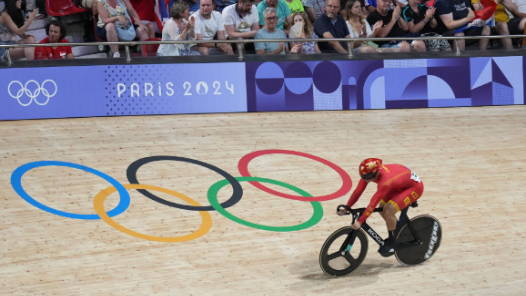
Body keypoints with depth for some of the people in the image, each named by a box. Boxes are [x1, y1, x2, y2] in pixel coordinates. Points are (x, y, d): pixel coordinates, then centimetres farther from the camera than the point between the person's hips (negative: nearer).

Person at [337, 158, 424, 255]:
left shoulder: (385, 181, -39)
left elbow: (373, 203, -39)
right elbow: (358, 191, -12)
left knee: (388, 210, -22)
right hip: (401, 183, 8)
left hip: (415, 186, -8)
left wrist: (360, 222, -39)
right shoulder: (368, 173, -18)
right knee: (382, 208, 0)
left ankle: (392, 242, -3)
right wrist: (346, 209, -13)